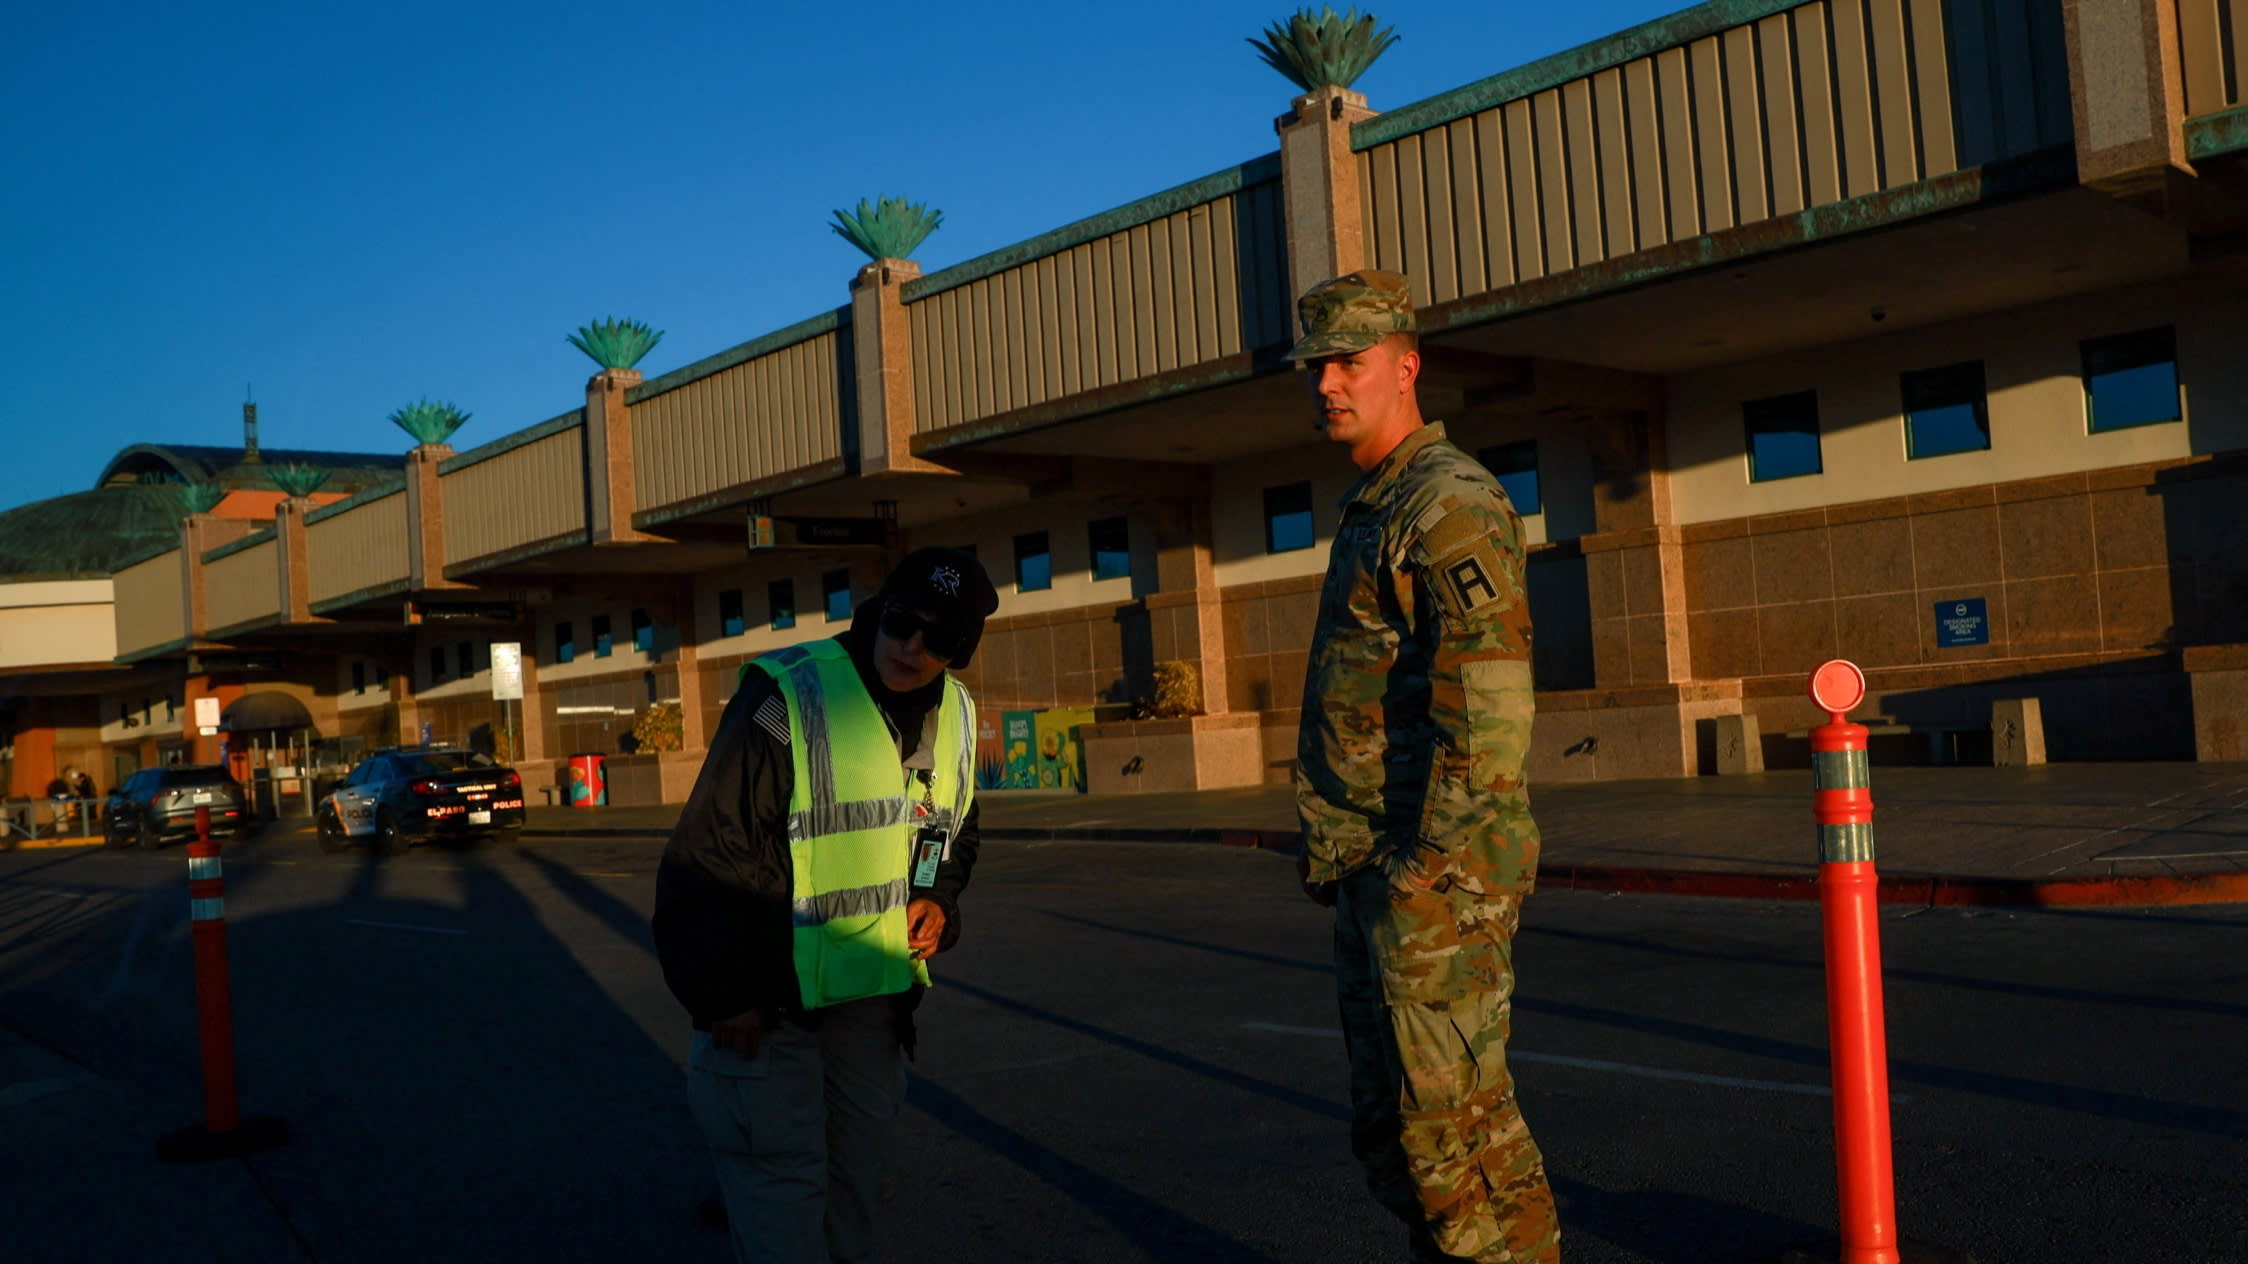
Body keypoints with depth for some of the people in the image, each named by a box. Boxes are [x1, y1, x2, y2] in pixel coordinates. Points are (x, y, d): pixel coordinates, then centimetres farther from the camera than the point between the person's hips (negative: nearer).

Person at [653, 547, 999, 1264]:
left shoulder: (956, 718, 4)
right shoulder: (787, 700, -17)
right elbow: (709, 854, -17)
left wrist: (939, 899, 1)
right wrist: (722, 998, -17)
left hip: (877, 996, 6)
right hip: (769, 1002, -6)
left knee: (857, 1175, 18)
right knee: (782, 1187, -3)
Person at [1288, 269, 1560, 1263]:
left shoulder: (1449, 501, -12)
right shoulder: (1369, 508, 19)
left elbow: (1488, 693, -21)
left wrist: (1431, 862, -23)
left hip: (1438, 872, -10)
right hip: (1372, 872, 10)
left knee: (1449, 1115, -5)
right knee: (1390, 1123, 16)